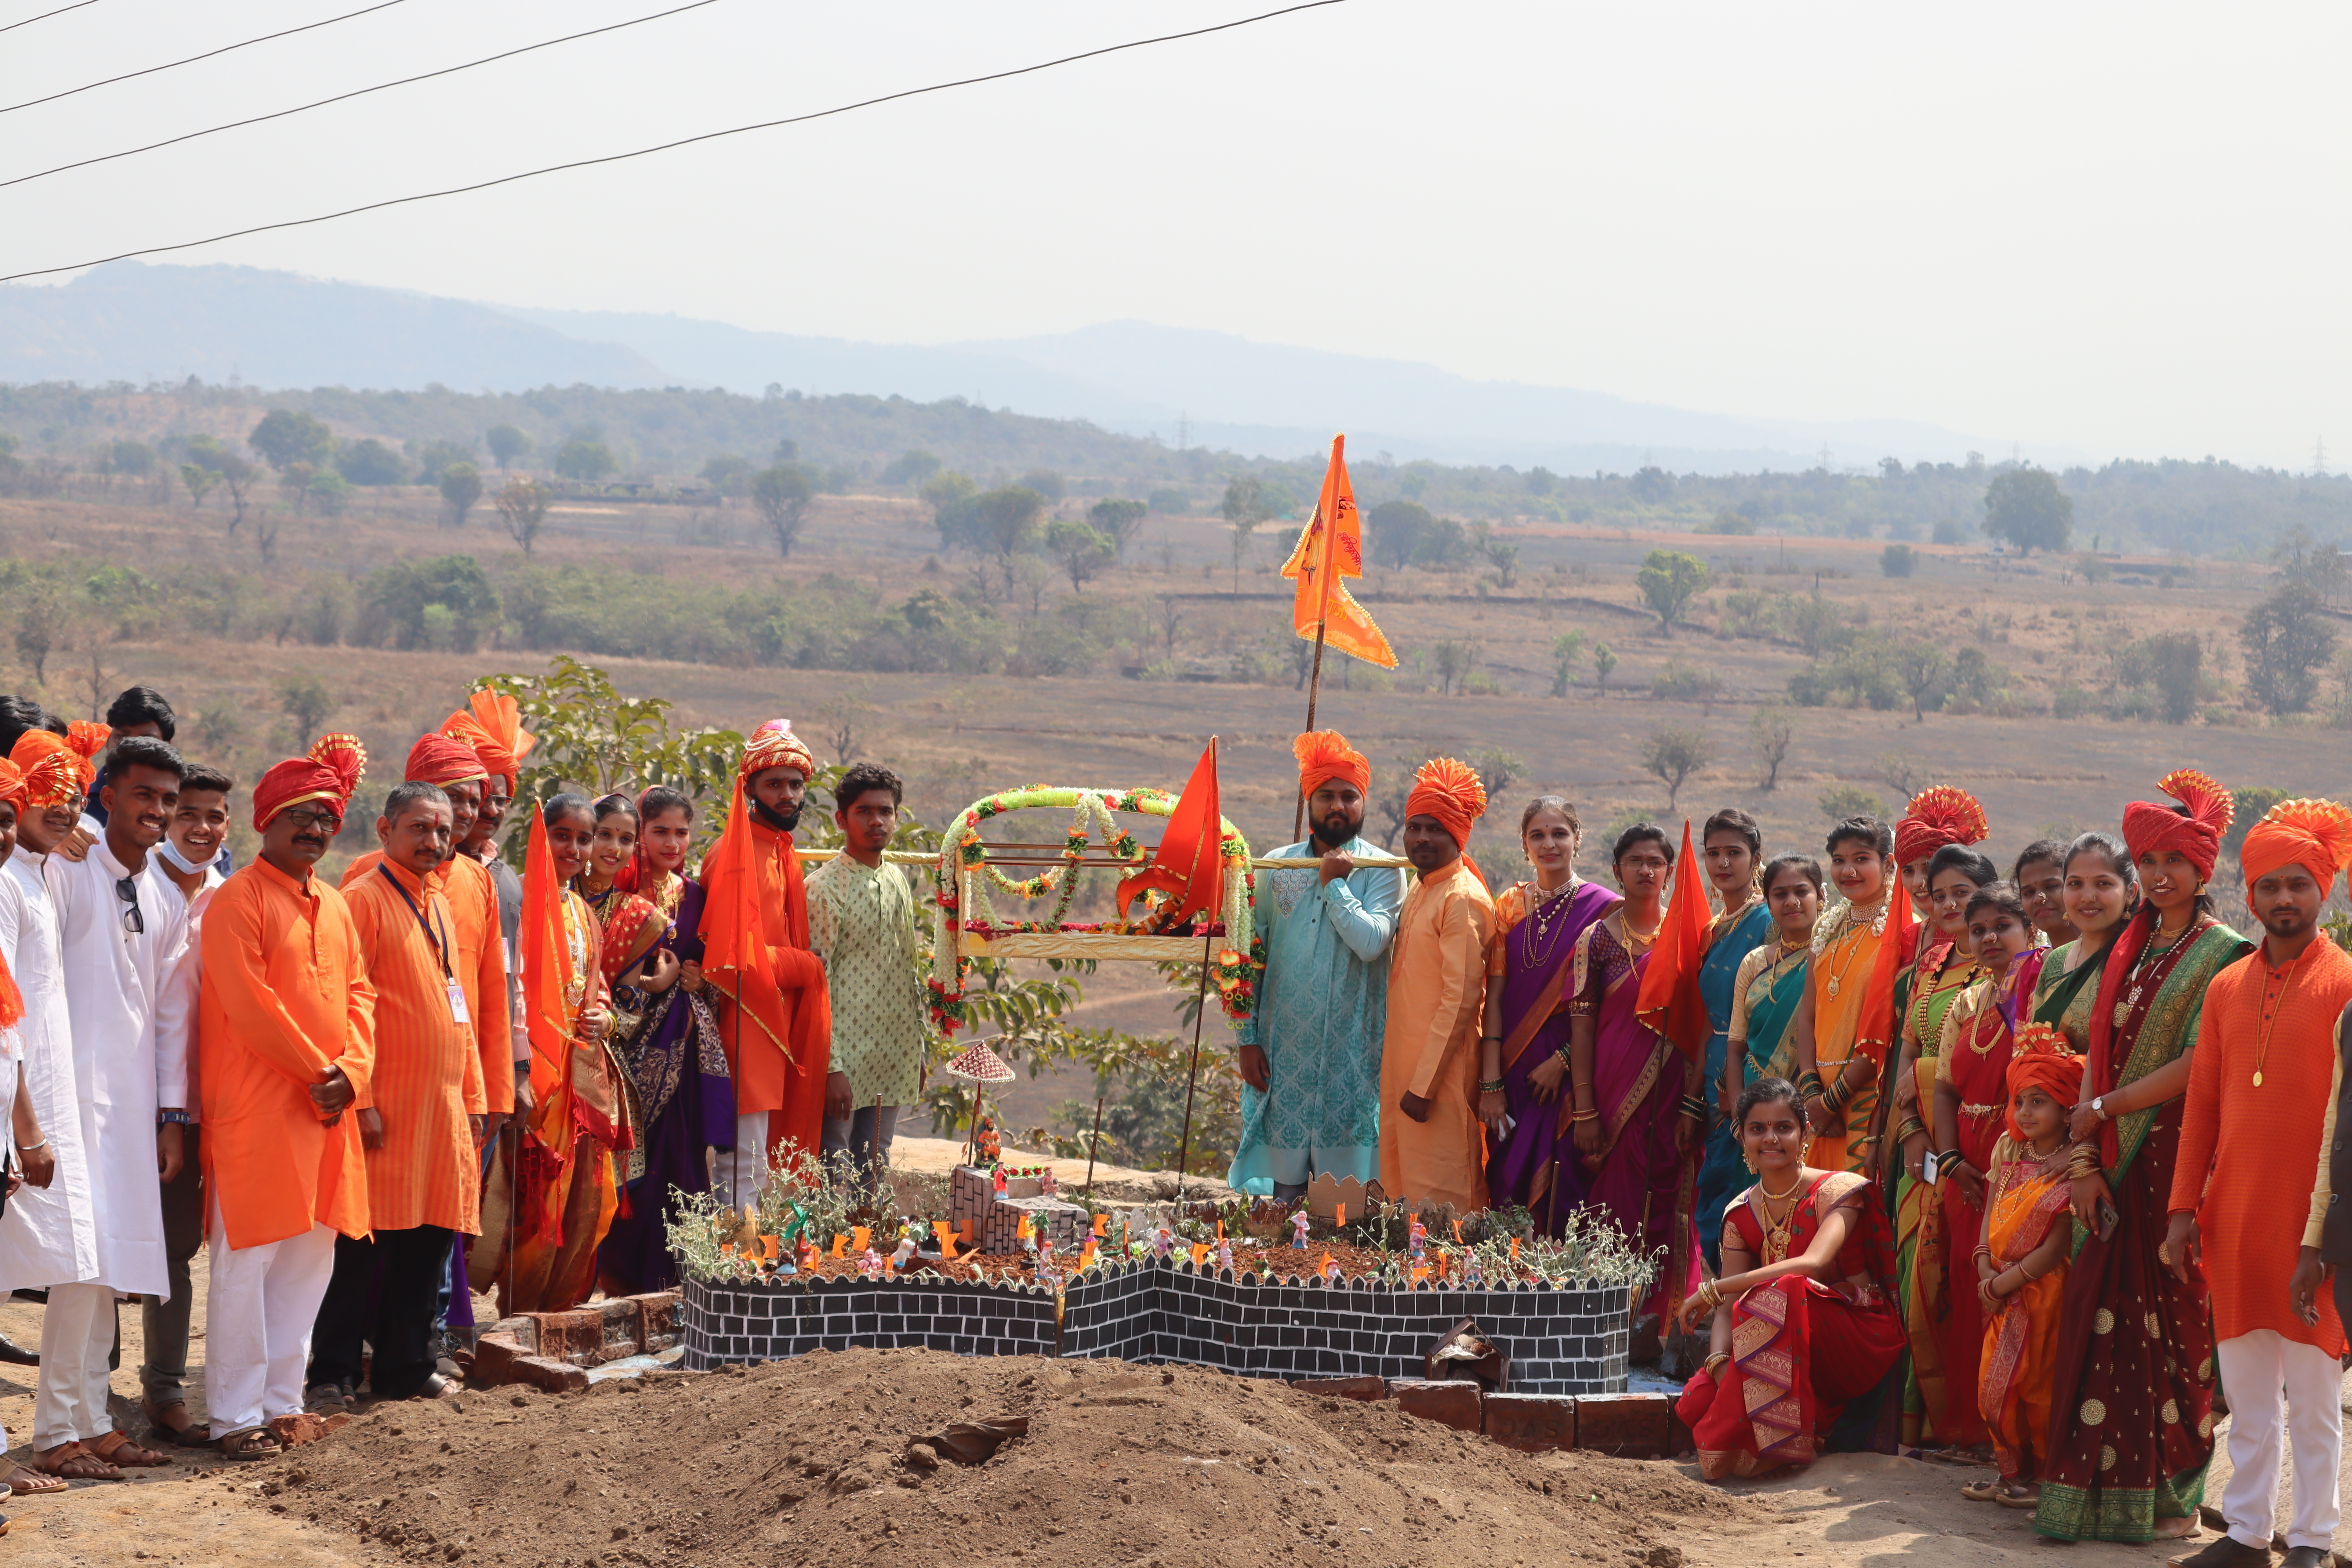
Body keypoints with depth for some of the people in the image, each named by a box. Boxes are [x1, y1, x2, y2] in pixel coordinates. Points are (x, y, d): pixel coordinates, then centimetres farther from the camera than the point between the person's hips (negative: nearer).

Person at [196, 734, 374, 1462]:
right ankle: (236, 1416, 1)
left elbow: (358, 993, 13)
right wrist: (318, 1070, -11)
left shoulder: (334, 905, 16)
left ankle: (281, 1400, 19)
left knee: (310, 1260, 10)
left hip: (326, 1109, 7)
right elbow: (249, 1005, -15)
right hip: (257, 1110, -7)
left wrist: (351, 1072, -4)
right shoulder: (238, 900, -9)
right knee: (247, 1264, -5)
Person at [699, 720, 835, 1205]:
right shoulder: (736, 855, -12)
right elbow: (737, 957, -22)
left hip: (778, 1032, 9)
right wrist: (808, 968, -8)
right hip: (746, 1032, -9)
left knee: (759, 1165, 9)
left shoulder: (784, 855, 16)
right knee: (745, 1169, -9)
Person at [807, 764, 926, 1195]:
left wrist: (919, 1052, 17)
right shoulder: (825, 888, -10)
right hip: (846, 1060, -7)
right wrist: (831, 1068, -17)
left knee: (873, 1181, 11)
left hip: (893, 1062, 7)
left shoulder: (898, 882, 12)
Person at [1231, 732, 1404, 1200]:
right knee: (1285, 1188, 4)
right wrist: (1248, 1038, 1)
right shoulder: (1277, 867, 8)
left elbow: (1371, 943, -17)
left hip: (1351, 1053, -2)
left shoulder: (1382, 872, 1)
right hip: (1283, 1051, 2)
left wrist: (1334, 883, -8)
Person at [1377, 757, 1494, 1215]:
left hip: (1441, 1074, -9)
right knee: (1405, 1191, 12)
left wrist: (1424, 1085, -20)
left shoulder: (1463, 899, -14)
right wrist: (1409, 1080, 15)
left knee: (1440, 1199, -6)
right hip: (1406, 1069, 9)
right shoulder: (1419, 893, 16)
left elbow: (1461, 998, -19)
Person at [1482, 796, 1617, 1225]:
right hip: (1514, 1075, 4)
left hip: (1570, 1077, -4)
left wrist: (1563, 1061, -13)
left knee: (1563, 1196, -7)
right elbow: (1495, 996, 4)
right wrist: (1491, 1082, -3)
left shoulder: (1604, 909, -3)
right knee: (1511, 1194, 2)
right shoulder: (1511, 905, 9)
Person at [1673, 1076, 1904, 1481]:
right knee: (1698, 1401, -23)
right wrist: (1718, 1361, -27)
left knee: (1782, 1292, -35)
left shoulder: (1837, 1191, -10)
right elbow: (1728, 1309, -3)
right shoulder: (1742, 1214, 5)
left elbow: (1814, 1264, -29)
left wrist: (1712, 1290, -27)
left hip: (1860, 1337, -4)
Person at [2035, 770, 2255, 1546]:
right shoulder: (2130, 950, 14)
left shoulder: (2223, 955, -5)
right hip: (2116, 1163, 6)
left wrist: (2101, 1110, -7)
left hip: (2177, 1156, -6)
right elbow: (2099, 1056, 9)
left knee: (2171, 1320, -2)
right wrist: (2084, 1160, -1)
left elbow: (2197, 1067, -13)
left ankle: (2172, 1495, 5)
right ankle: (2099, 1487, 9)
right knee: (2104, 1319, 3)